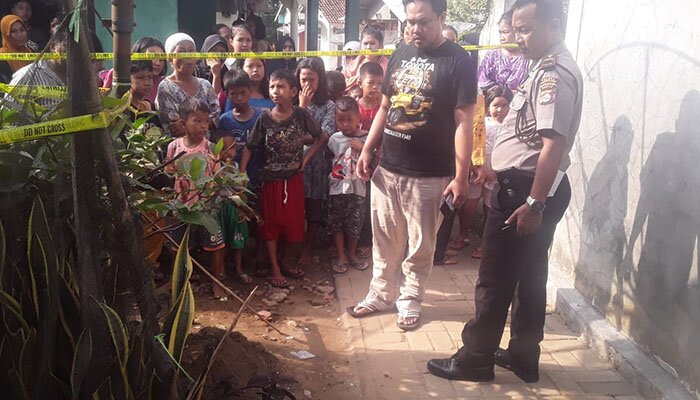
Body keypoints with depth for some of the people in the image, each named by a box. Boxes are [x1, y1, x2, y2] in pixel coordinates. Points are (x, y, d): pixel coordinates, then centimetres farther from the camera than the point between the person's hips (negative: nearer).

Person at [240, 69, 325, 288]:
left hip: (294, 178, 1)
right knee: (271, 223, 6)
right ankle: (274, 268, 17)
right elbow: (249, 147, -4)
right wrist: (241, 174, -11)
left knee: (293, 221, 11)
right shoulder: (264, 118, -10)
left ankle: (285, 261, 31)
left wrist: (306, 158, -4)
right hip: (271, 178, -1)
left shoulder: (301, 115, -9)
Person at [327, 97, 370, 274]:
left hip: (357, 188, 0)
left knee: (354, 223, 12)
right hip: (337, 188, 1)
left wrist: (362, 149, -18)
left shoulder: (366, 138, -5)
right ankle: (340, 256, 23)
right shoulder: (334, 139, -2)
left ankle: (352, 254, 31)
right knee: (336, 223, 8)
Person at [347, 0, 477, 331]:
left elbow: (463, 122, -12)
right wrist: (367, 149, 9)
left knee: (419, 245, 9)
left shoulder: (458, 62, -9)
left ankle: (410, 301, 26)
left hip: (429, 175, -5)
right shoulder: (399, 56, 9)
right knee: (385, 239, 15)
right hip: (387, 168, 5)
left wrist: (460, 176, -16)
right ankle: (381, 294, 31)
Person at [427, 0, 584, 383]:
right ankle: (523, 357, 28)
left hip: (526, 188, -10)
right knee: (529, 276, 16)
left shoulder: (555, 74, -18)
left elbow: (554, 144, -26)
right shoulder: (549, 68, 14)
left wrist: (533, 203, -27)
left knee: (495, 278, 0)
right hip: (527, 185, 10)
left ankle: (475, 359, 14)